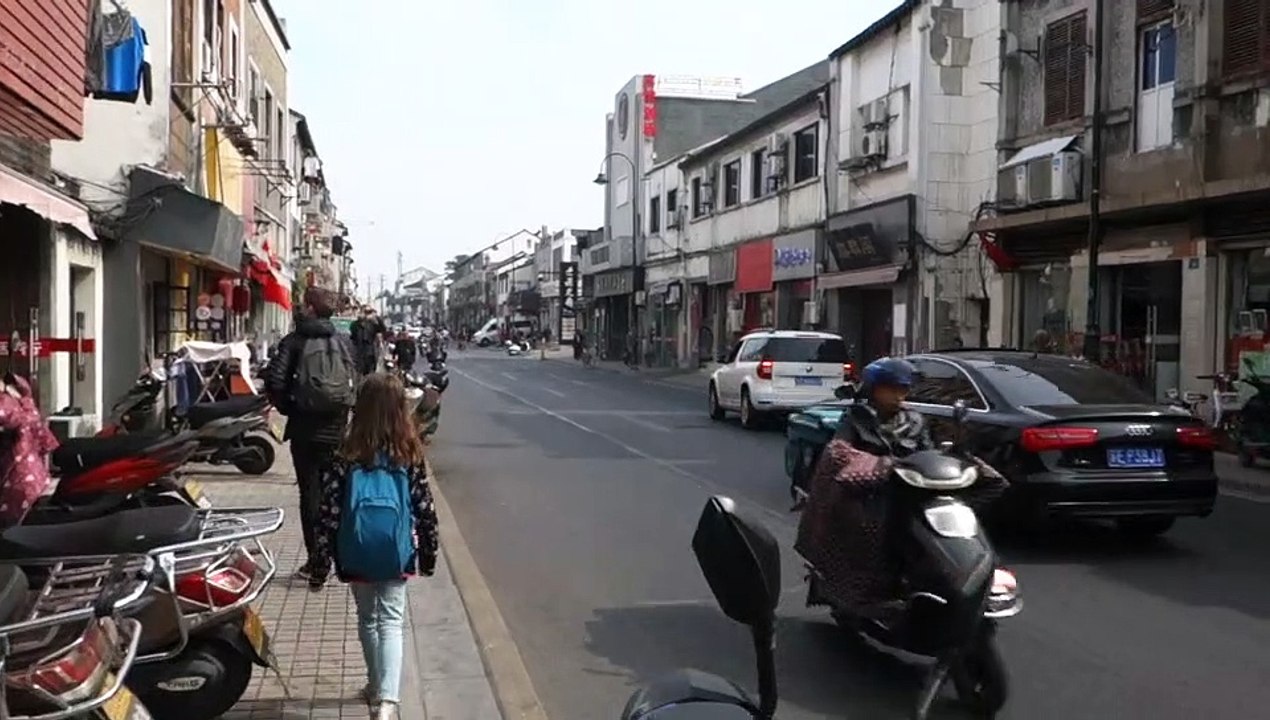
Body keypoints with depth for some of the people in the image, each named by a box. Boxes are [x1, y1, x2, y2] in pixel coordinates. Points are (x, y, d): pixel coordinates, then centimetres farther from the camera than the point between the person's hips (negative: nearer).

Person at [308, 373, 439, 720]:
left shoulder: (346, 458, -8)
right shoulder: (410, 455, -5)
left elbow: (329, 515, -8)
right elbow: (424, 509, -1)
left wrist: (320, 568, 0)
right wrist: (428, 555, 13)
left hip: (356, 556, 1)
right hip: (395, 554, 0)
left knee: (367, 619, 20)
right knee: (391, 621, 4)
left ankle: (377, 688, 35)